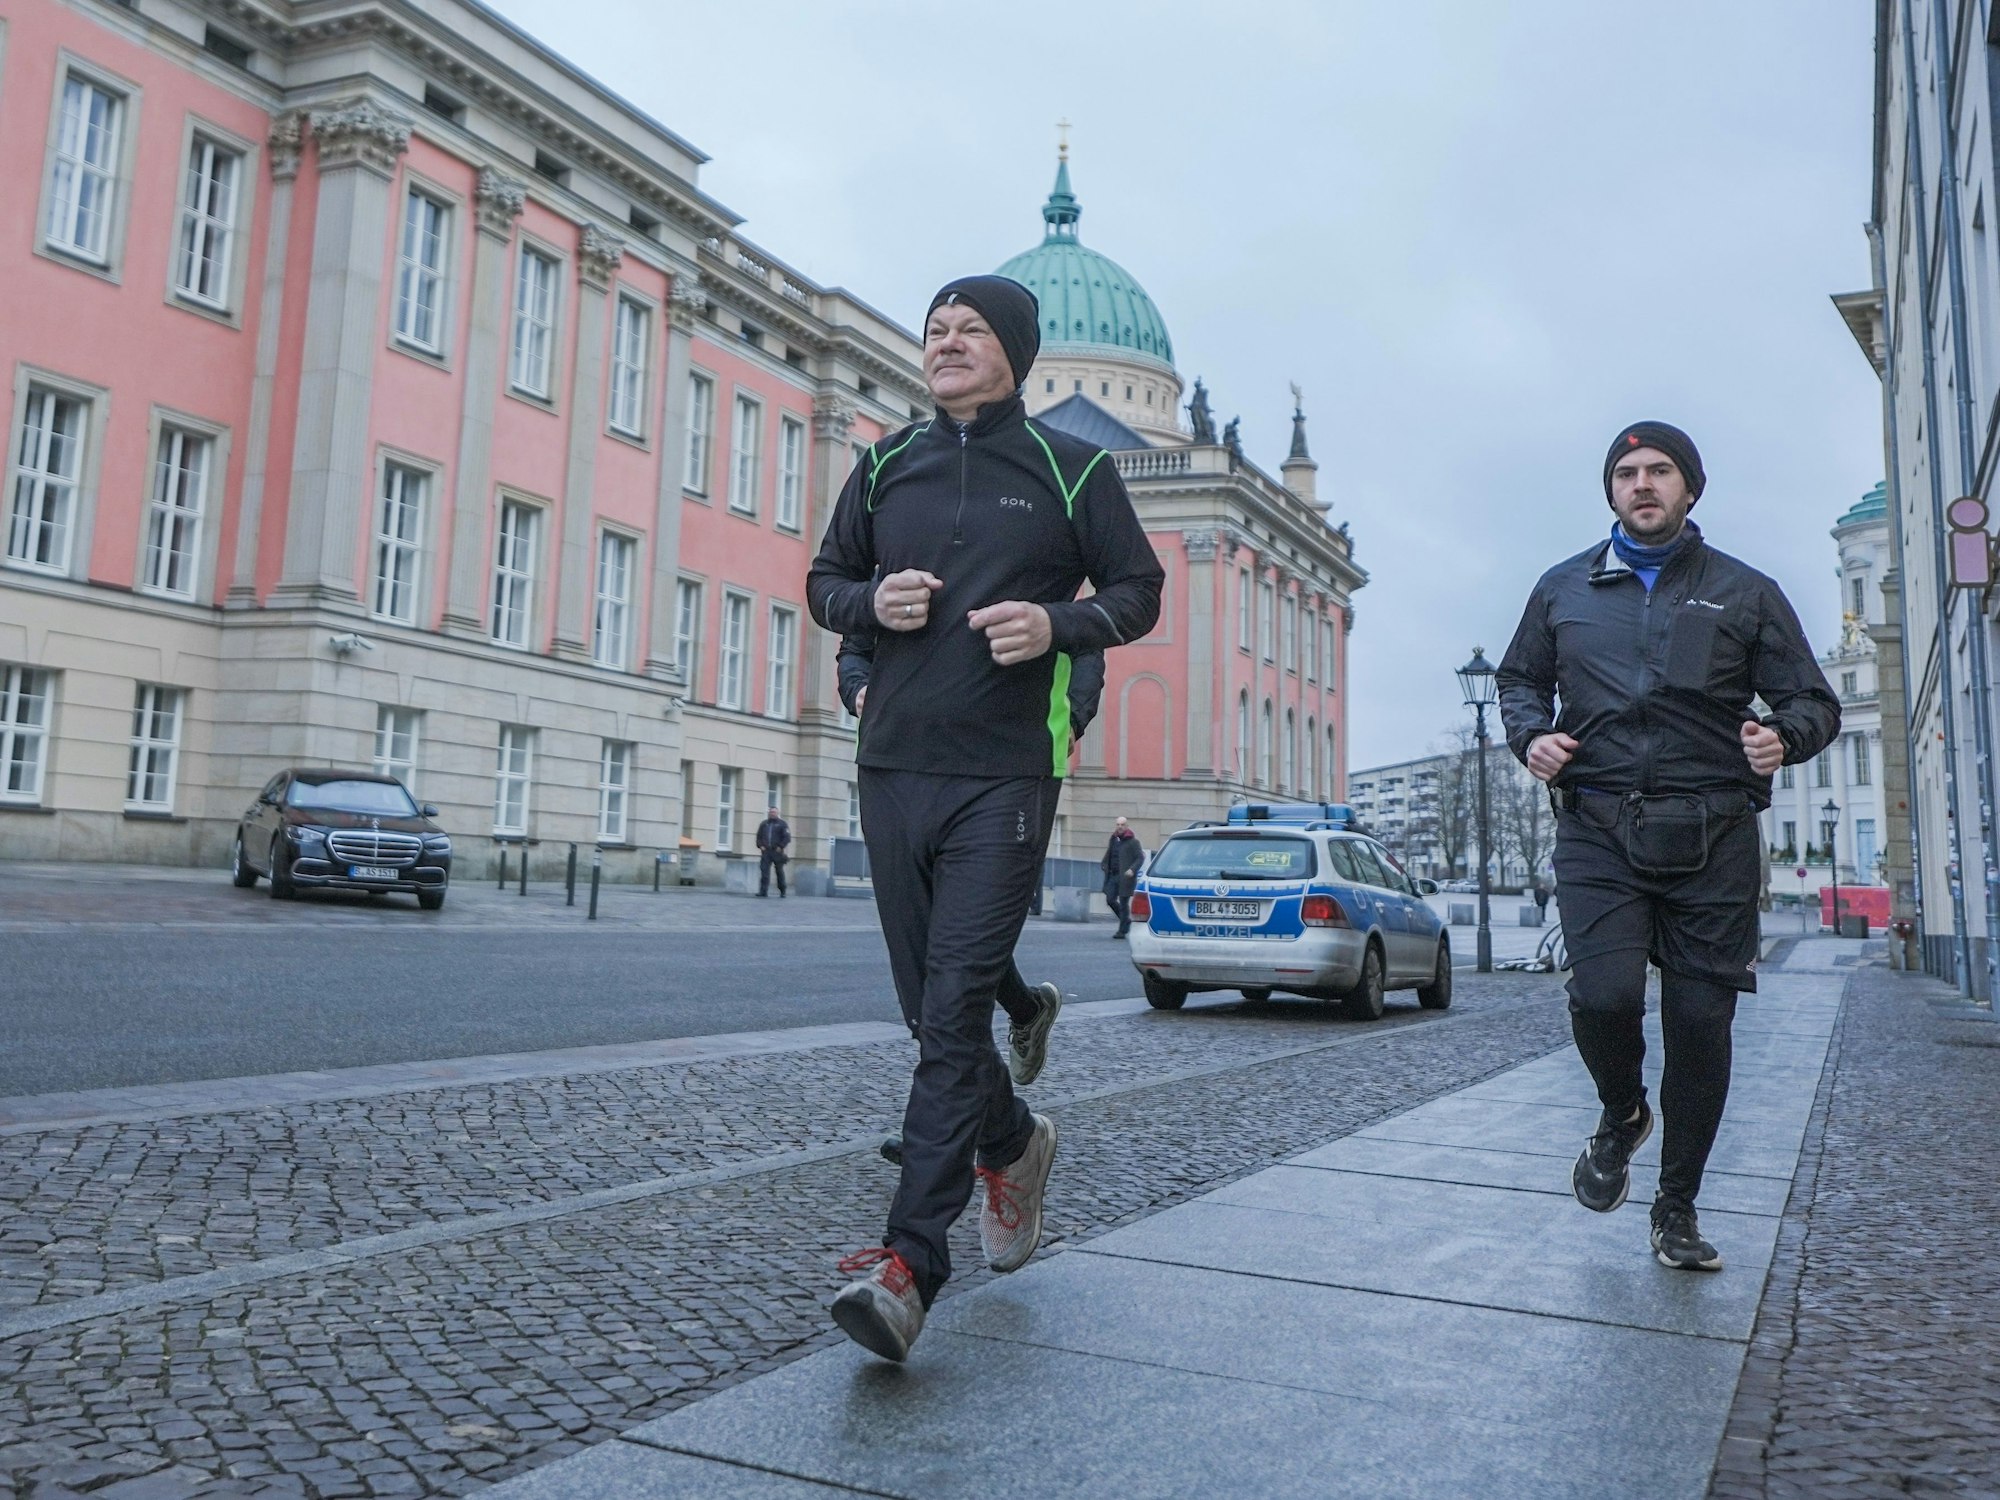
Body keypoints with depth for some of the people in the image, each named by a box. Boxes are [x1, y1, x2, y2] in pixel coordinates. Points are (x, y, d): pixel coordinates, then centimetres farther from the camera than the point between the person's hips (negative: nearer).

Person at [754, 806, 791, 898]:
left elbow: (787, 837, -3)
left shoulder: (782, 824, 3)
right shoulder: (764, 824, 14)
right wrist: (760, 846, 2)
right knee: (764, 870, -9)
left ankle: (782, 892, 14)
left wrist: (781, 847, -12)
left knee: (779, 872, 4)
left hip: (777, 852, -3)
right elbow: (759, 836, 18)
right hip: (766, 851, 3)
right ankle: (763, 891, -13)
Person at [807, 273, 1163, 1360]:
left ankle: (910, 1261, -9)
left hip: (1003, 778, -4)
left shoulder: (1071, 469, 5)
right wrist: (872, 601, -3)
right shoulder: (887, 466, 15)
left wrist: (1057, 625, -12)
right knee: (930, 1011, 13)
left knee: (954, 1013, -12)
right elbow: (824, 580, 21)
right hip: (892, 768, 5)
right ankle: (1011, 1143, 39)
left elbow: (1137, 590, 8)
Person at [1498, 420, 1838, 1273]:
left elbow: (1815, 702, 12)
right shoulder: (1563, 590, 13)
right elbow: (1519, 679, 24)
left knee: (1700, 1020, 1)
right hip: (1598, 828, 0)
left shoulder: (1745, 593, 10)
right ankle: (1622, 1115, 17)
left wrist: (1783, 738, -12)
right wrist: (1531, 734, 2)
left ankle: (1677, 1209, 20)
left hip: (1711, 836, 0)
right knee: (1603, 994, -19)